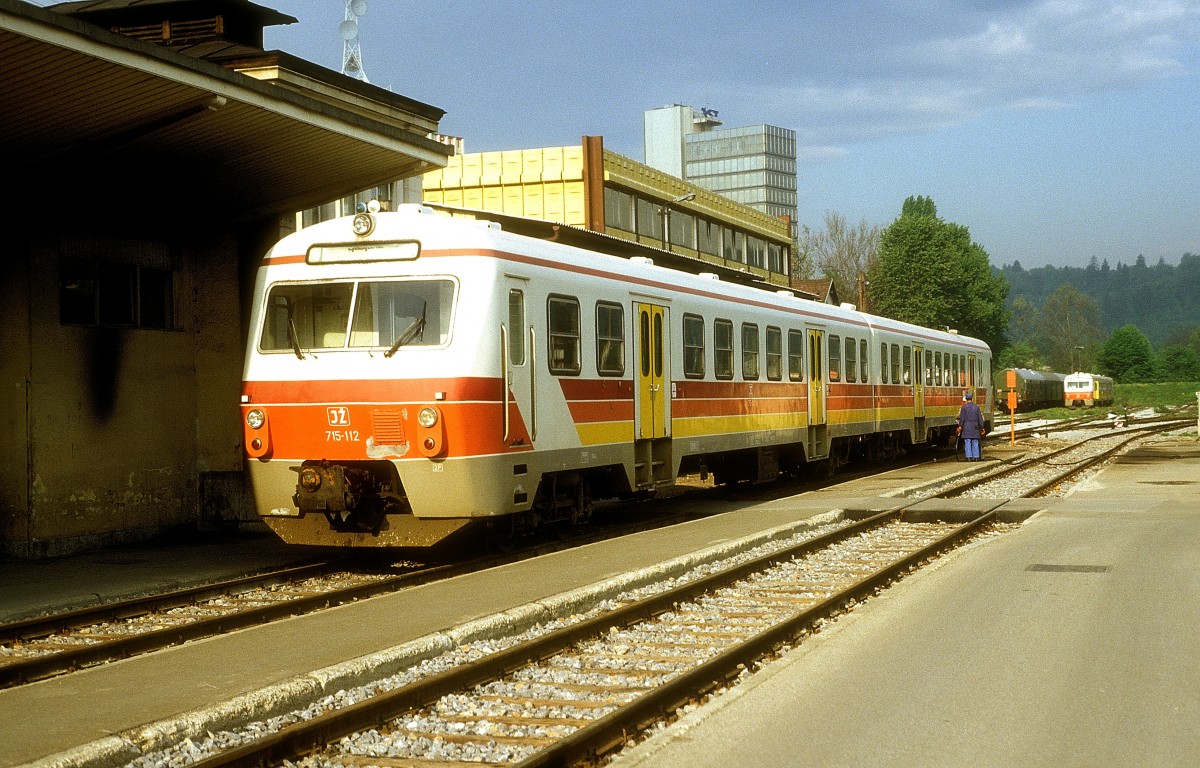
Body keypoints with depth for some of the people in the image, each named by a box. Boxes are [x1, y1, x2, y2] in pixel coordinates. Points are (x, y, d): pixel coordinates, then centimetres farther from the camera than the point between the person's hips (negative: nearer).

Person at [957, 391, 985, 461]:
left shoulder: (964, 407, -5)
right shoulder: (976, 407, 5)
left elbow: (962, 418, -6)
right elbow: (980, 418, 7)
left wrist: (960, 426, 1)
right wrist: (981, 427, 13)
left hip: (966, 427, -3)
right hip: (975, 427, 3)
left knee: (967, 442, -1)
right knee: (975, 443, 7)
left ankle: (969, 456, -5)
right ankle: (976, 456, 7)